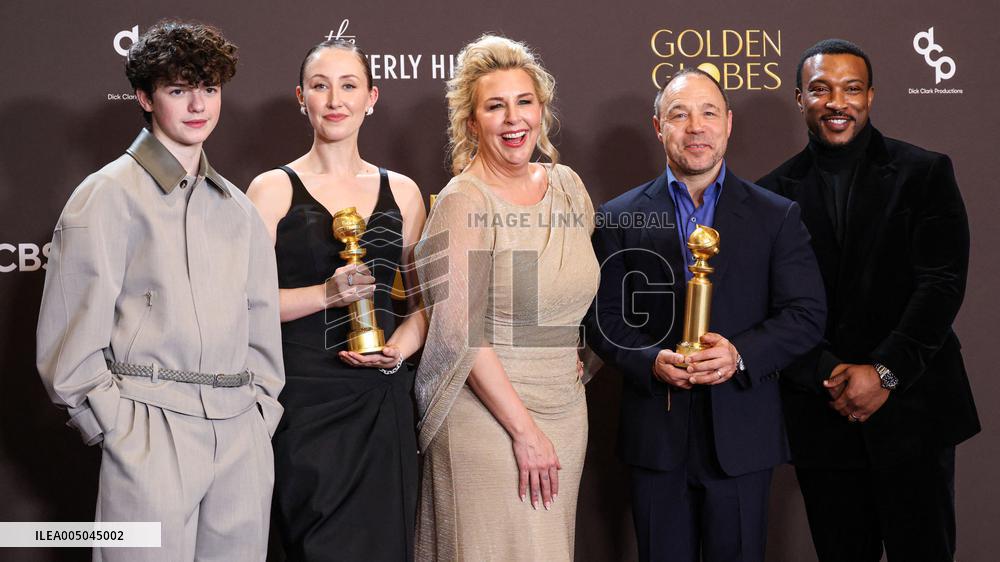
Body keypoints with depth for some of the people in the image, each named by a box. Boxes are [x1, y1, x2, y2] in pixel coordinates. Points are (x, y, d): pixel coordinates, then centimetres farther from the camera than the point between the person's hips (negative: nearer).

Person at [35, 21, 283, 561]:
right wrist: (115, 423, -8)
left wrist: (262, 409, 10)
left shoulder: (236, 207, 17)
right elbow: (70, 340, -4)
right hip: (152, 433, -5)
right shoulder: (109, 194, 0)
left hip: (241, 435, 5)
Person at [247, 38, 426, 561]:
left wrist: (400, 347, -3)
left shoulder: (401, 191, 11)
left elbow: (426, 296, 14)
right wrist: (328, 293, -17)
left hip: (382, 400, 3)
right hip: (305, 400, -3)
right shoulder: (274, 189, 1)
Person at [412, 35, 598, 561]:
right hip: (487, 413, -6)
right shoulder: (463, 201, -12)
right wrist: (524, 430, -17)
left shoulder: (567, 186, 6)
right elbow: (461, 334, -16)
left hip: (566, 409, 6)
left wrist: (580, 366, 10)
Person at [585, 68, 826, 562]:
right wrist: (651, 361, -16)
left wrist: (741, 354, -17)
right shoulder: (620, 218, 5)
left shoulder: (777, 216, 4)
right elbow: (603, 318, 2)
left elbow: (806, 314, -1)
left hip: (741, 435, 0)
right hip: (655, 435, 0)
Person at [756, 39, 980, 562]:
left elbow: (943, 283, -6)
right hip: (821, 416, 2)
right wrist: (829, 377, -10)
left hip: (911, 408, -1)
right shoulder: (774, 193, 6)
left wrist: (884, 372, -14)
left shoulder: (925, 173, 1)